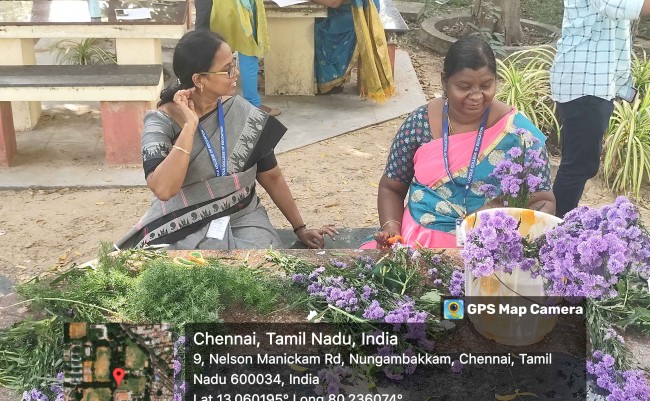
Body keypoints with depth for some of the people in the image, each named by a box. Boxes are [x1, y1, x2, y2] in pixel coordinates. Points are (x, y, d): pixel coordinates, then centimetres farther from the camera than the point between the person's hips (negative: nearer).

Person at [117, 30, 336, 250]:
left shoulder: (243, 113, -2)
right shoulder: (162, 122, -10)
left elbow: (271, 176, 9)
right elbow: (163, 189, -27)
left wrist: (300, 229, 11)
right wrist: (190, 124, -24)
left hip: (242, 220, 2)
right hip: (183, 227, -2)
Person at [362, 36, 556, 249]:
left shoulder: (518, 131, -3)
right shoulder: (419, 122, 1)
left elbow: (543, 201, 2)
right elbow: (391, 188, 11)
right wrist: (390, 227, -8)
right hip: (416, 239, 2)